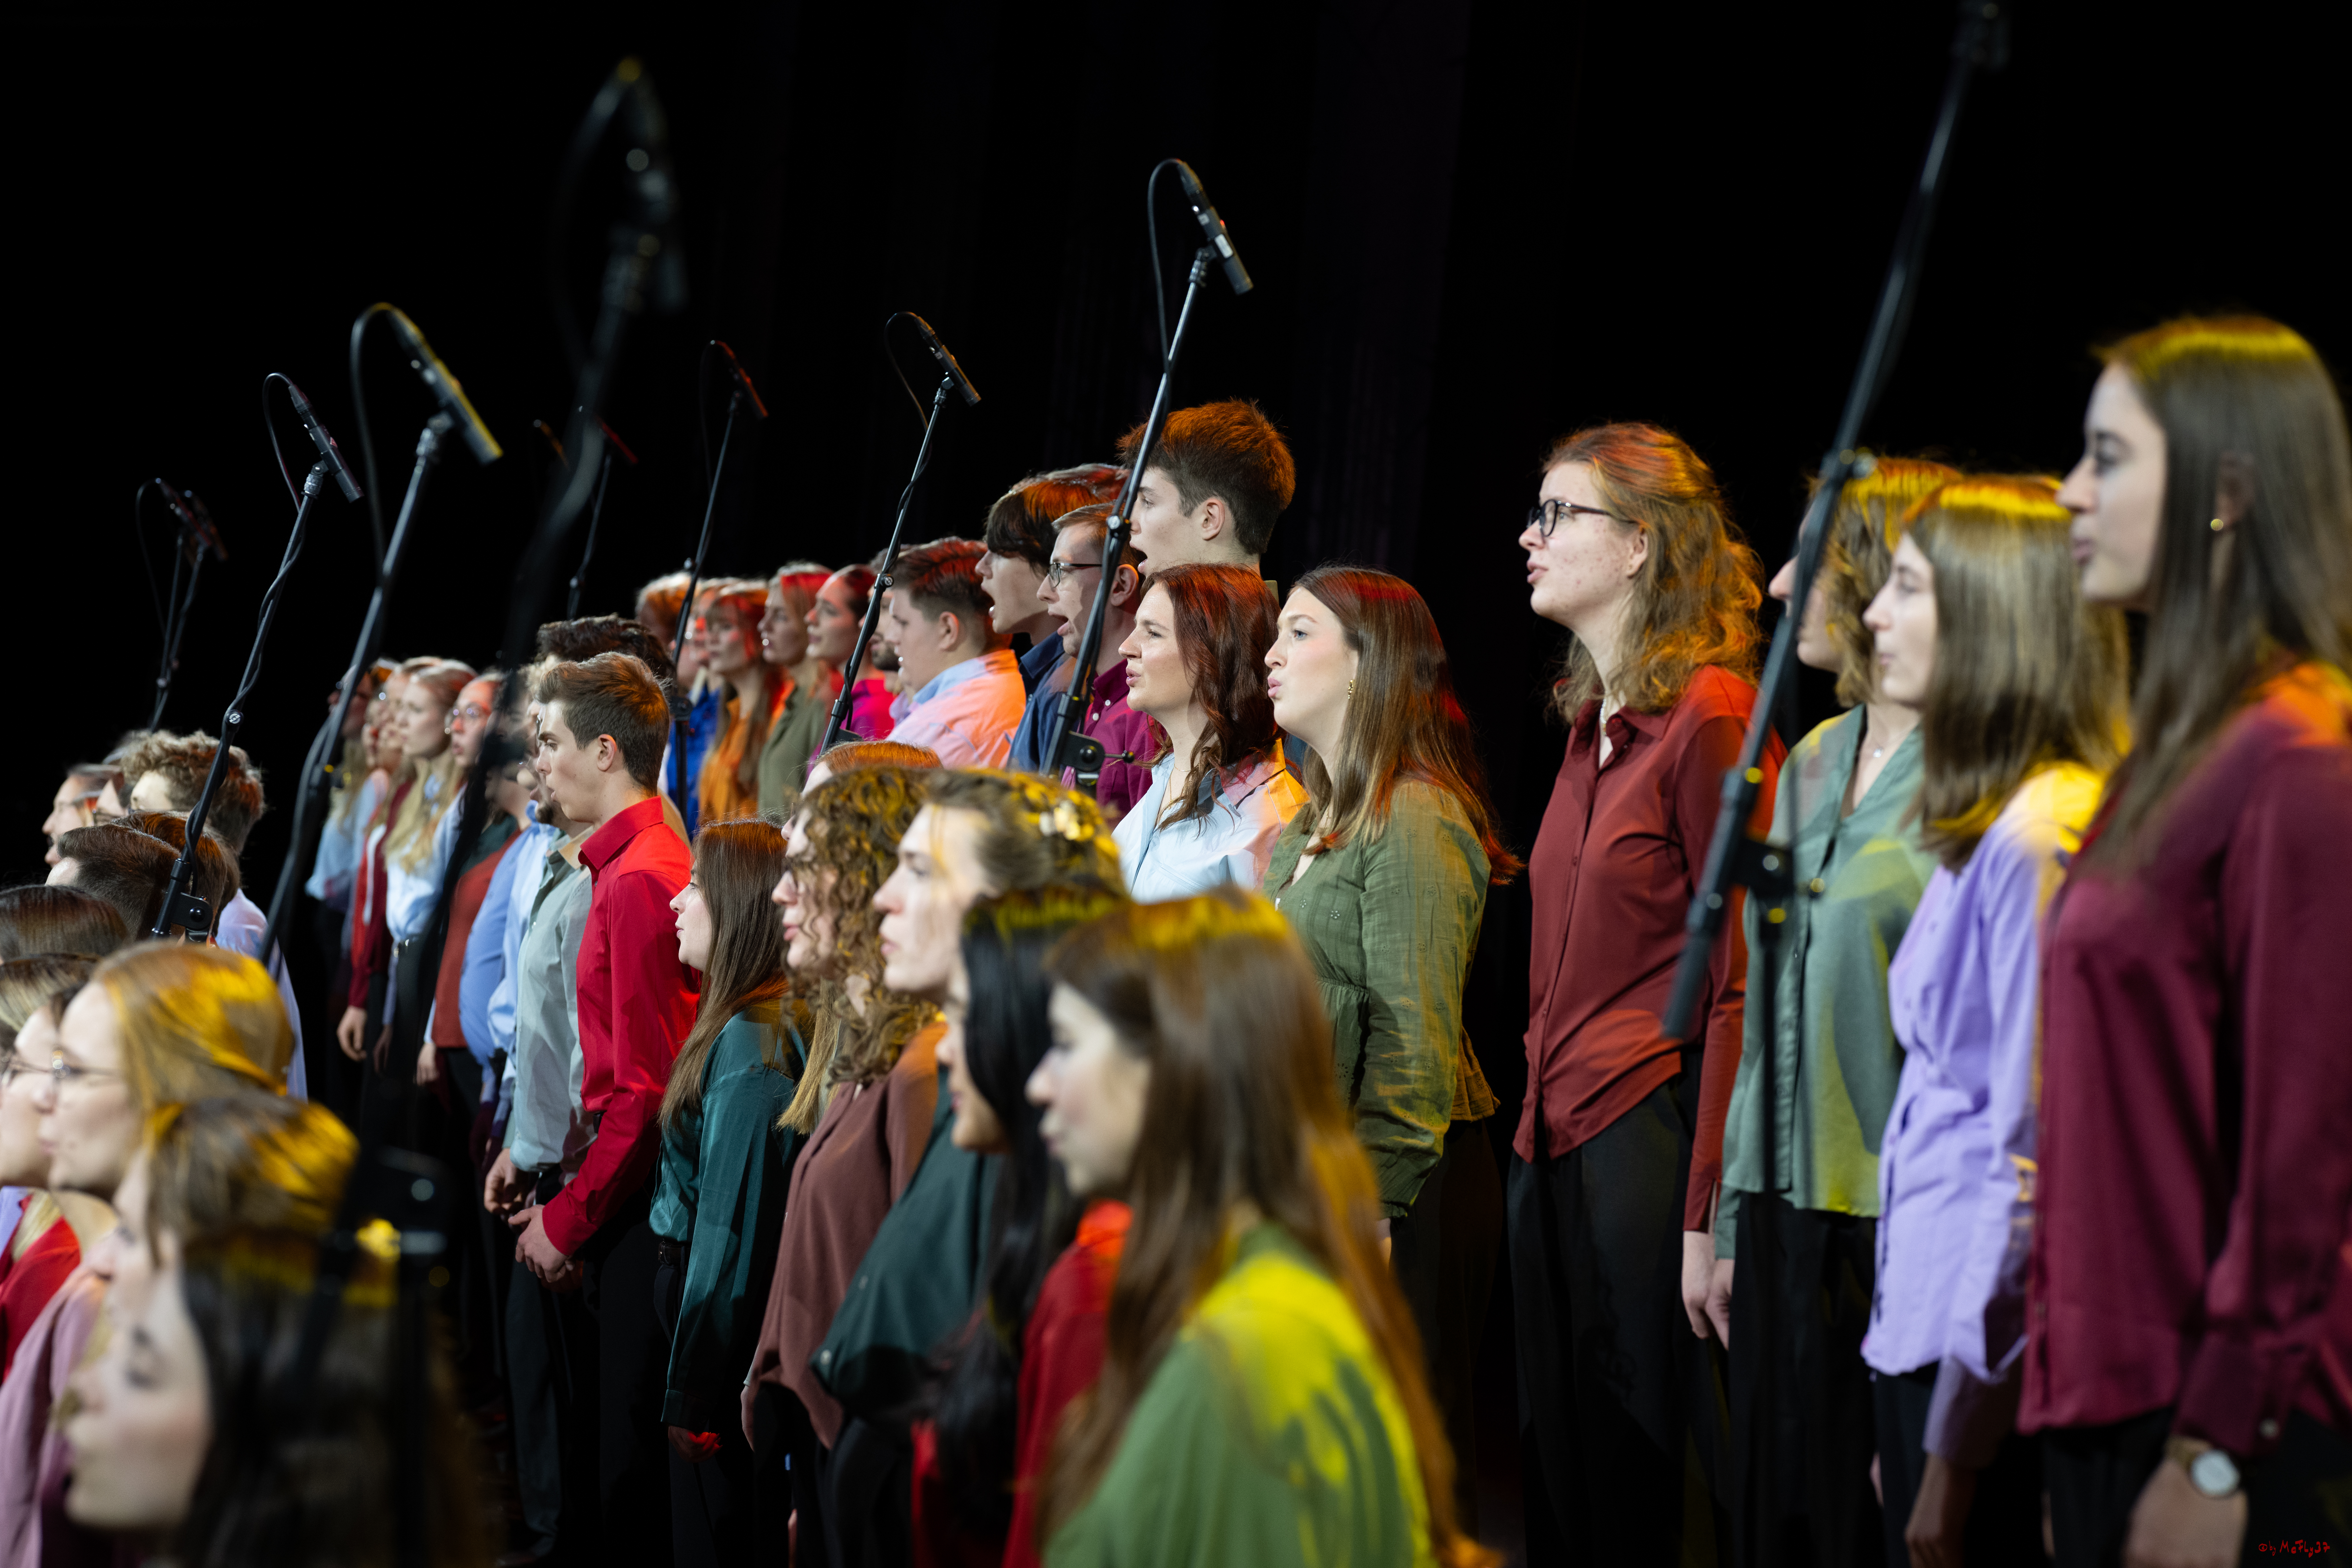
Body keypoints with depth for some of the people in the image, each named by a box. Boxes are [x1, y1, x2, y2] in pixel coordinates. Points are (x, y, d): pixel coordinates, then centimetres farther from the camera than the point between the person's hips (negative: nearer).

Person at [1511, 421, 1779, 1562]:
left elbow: (1742, 985, -15)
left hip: (1653, 1128, -8)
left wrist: (1709, 1218, -19)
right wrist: (1539, 1113, 13)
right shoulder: (1592, 725, 15)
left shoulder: (1709, 718, -11)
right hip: (1557, 1146, 8)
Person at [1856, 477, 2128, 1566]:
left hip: (1988, 1345, -9)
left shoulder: (2043, 836, -16)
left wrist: (1954, 1448, -17)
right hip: (1928, 1320, 9)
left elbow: (2031, 1150, -18)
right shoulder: (1984, 830, 14)